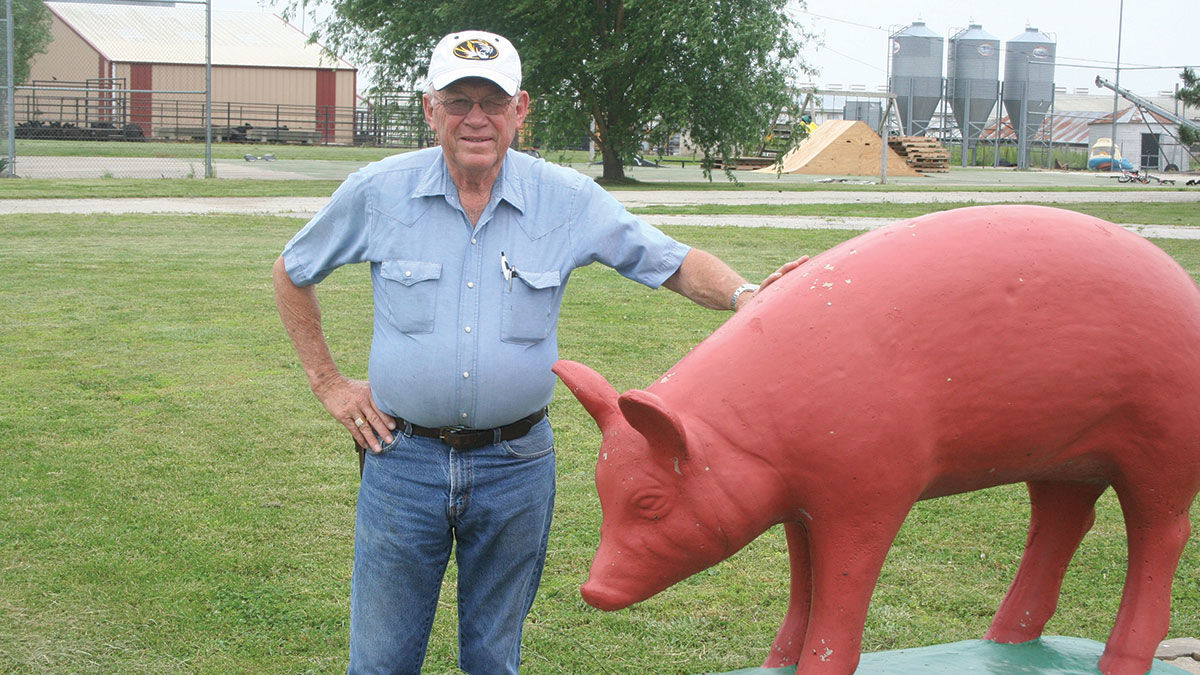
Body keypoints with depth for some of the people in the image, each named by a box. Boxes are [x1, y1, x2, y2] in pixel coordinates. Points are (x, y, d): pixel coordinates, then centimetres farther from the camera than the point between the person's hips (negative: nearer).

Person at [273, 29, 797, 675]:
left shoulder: (568, 200, -4)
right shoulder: (377, 193, -4)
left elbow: (675, 263, 2)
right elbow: (291, 273, 11)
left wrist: (744, 296, -18)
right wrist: (327, 381, 6)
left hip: (515, 464, 1)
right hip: (404, 459, 0)